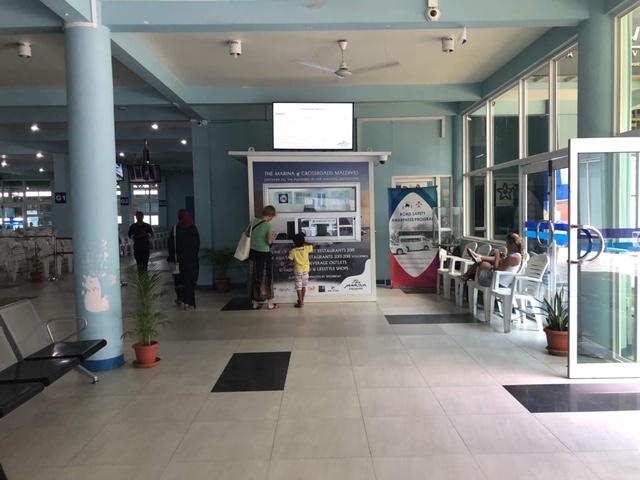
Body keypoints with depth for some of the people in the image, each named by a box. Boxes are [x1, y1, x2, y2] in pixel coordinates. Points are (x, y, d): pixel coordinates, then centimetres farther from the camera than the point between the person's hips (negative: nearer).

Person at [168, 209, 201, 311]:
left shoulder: (175, 229, -6)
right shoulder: (193, 228, -4)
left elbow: (171, 245, -5)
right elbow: (198, 244, 0)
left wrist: (171, 258, 3)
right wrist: (195, 255, 10)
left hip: (179, 258, 0)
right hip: (192, 259, 0)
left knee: (180, 279, 15)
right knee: (191, 279, 4)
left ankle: (180, 299, 20)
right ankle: (189, 302, 1)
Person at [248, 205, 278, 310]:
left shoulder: (253, 221, 0)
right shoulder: (269, 225, -15)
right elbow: (269, 241, -18)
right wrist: (272, 236, 1)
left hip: (253, 252, 5)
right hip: (264, 254, -5)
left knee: (254, 278, 13)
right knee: (266, 278, 7)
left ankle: (255, 303, 20)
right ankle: (270, 303, 15)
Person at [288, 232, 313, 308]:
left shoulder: (293, 251, -12)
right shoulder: (306, 248, -8)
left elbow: (290, 260, -9)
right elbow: (313, 245, 8)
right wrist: (305, 243, 13)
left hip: (297, 271, -3)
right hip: (305, 270, 3)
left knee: (298, 287, 2)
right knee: (304, 286, 16)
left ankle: (300, 303, 2)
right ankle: (302, 301, 26)